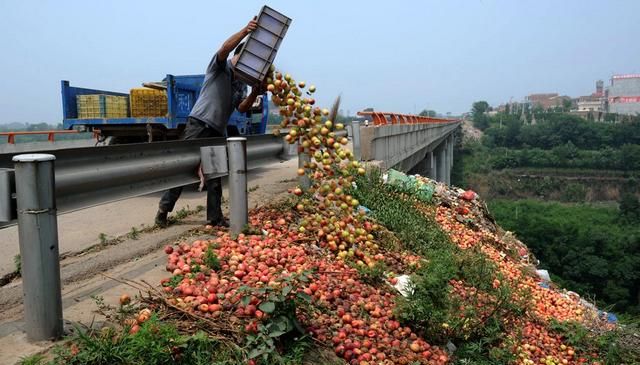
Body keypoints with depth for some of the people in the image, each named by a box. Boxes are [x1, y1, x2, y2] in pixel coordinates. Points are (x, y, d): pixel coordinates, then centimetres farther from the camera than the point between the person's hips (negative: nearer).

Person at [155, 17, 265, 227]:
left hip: (218, 131, 6)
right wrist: (245, 32, -34)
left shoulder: (242, 84, 17)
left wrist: (254, 94, -17)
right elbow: (225, 48, -21)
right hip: (199, 124, -6)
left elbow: (242, 108, 1)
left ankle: (215, 217, 10)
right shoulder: (220, 66, 1)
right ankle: (164, 208, 6)